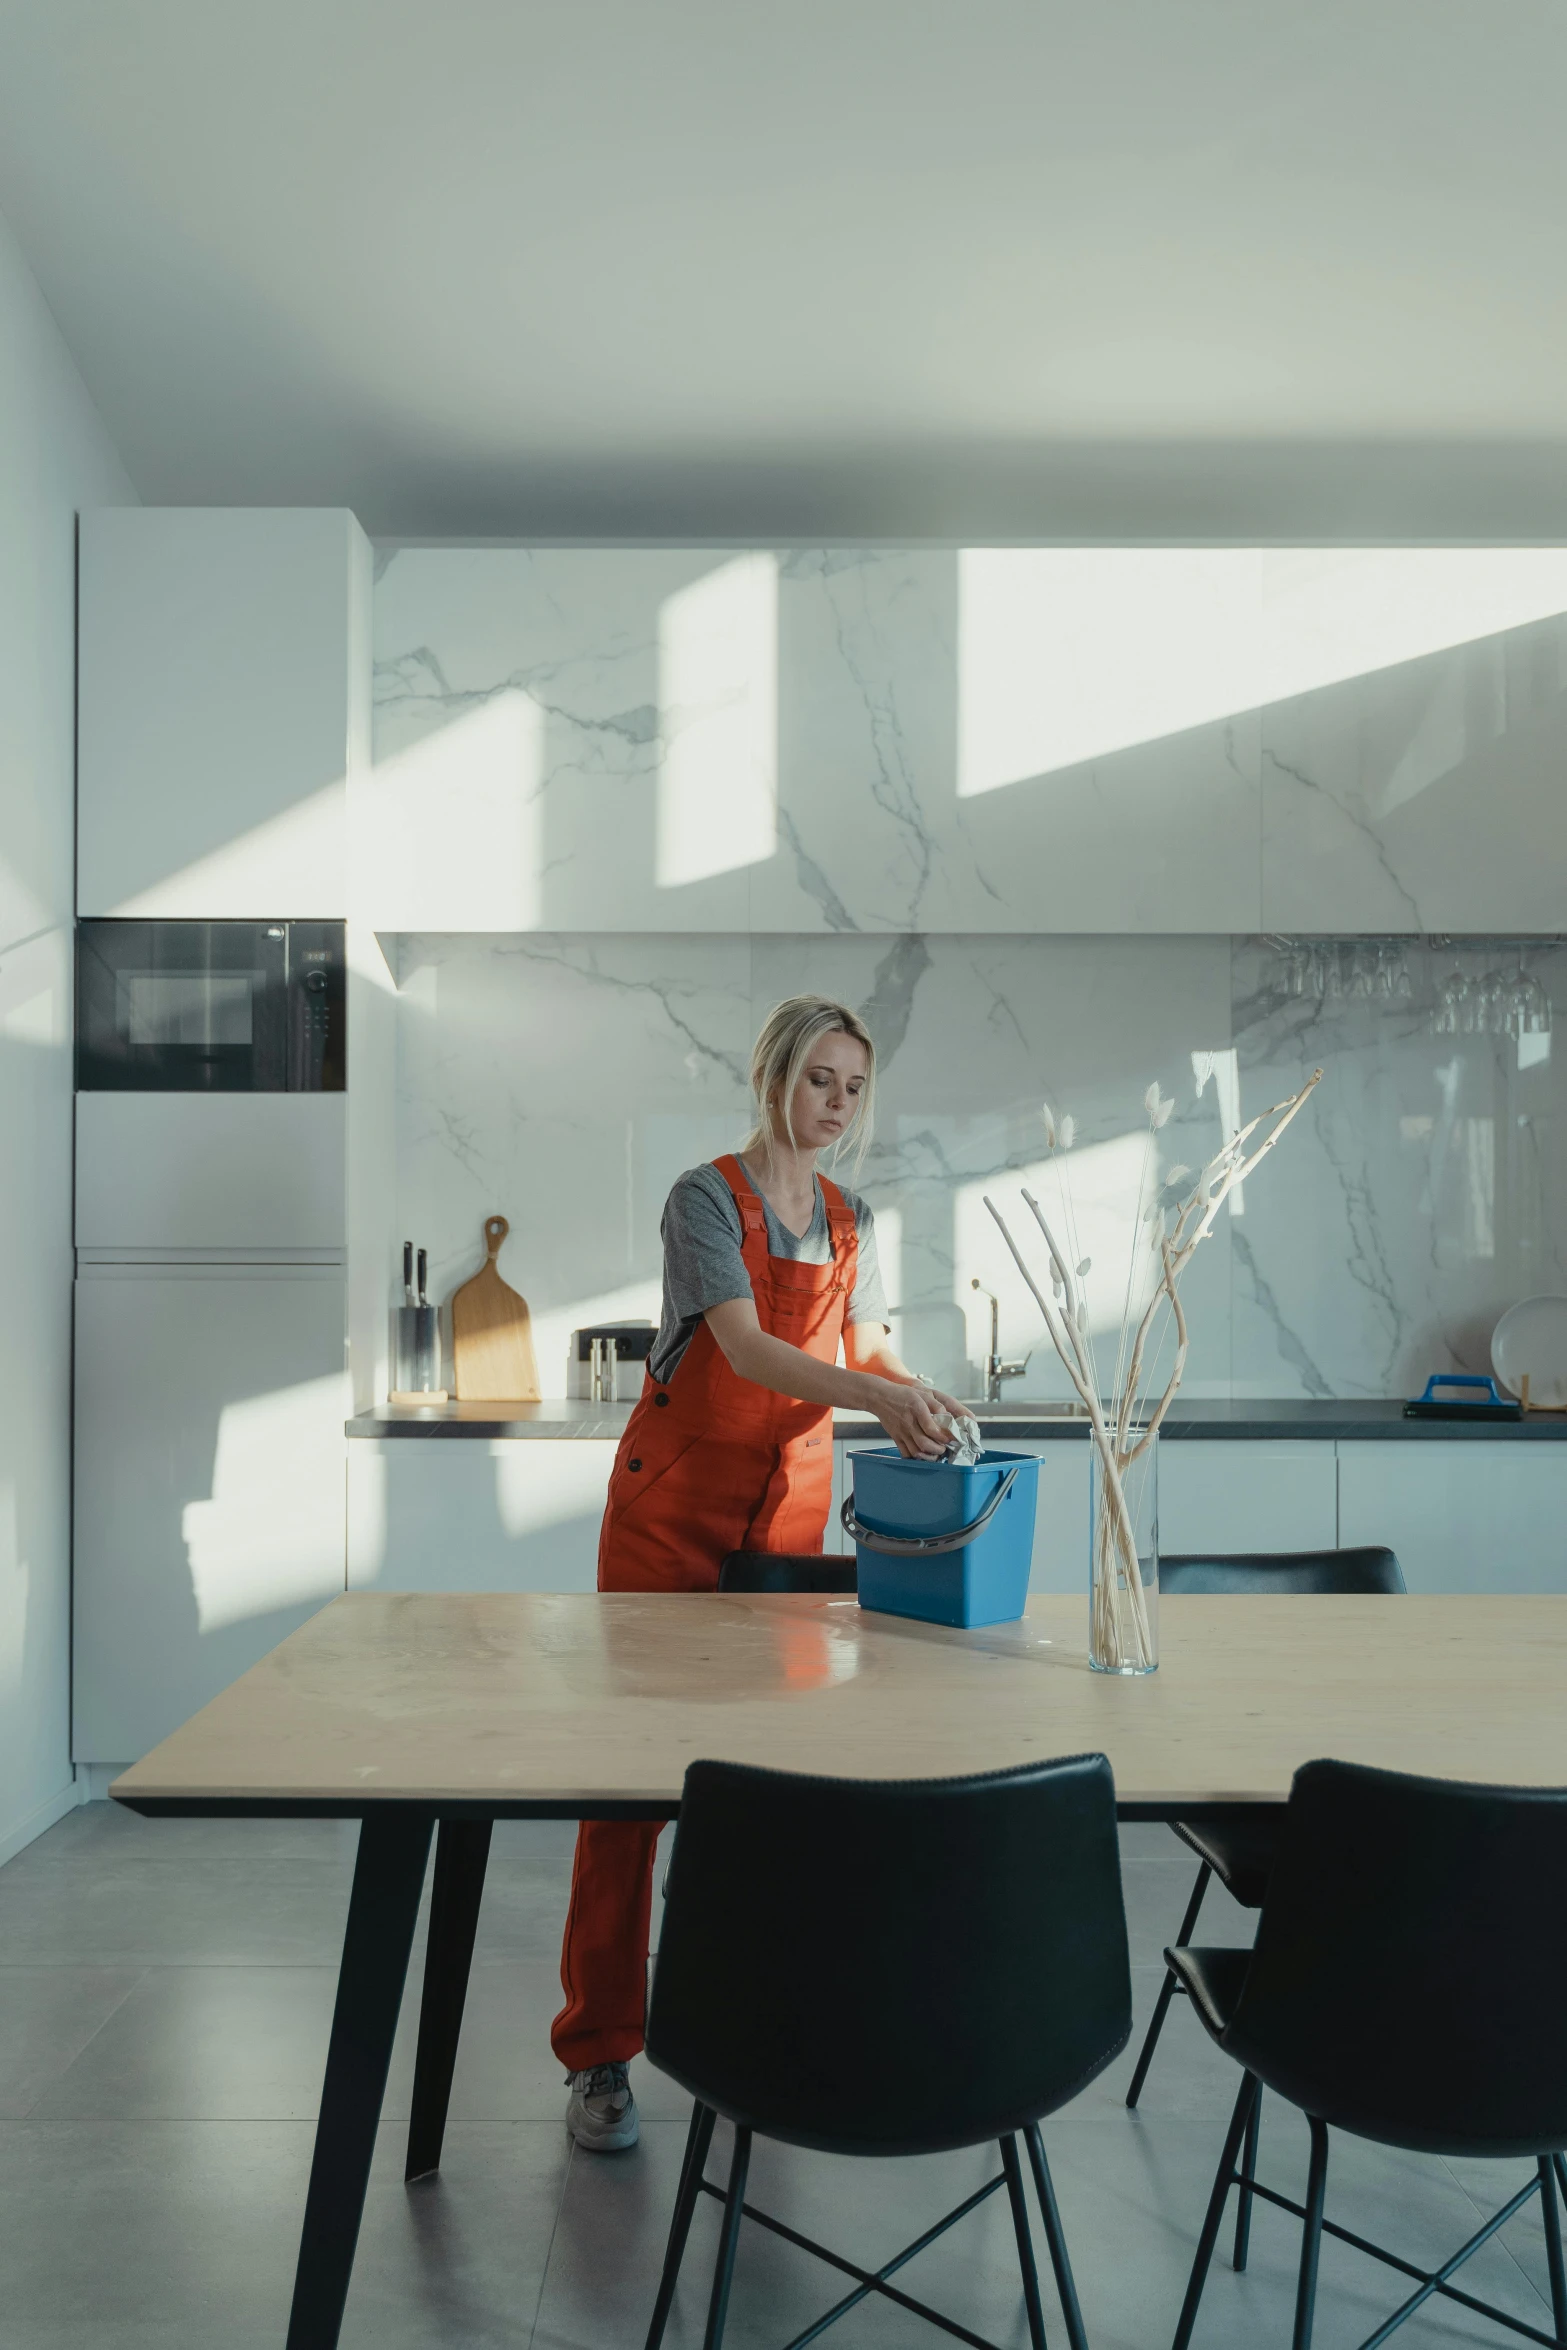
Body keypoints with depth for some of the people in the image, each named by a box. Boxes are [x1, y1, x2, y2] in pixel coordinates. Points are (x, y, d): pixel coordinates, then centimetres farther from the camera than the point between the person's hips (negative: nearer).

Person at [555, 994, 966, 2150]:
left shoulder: (851, 1221, 8)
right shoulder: (707, 1197, -11)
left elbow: (866, 1346, 13)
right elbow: (744, 1347, -22)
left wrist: (914, 1392, -9)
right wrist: (871, 1395, -35)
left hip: (789, 1501, 5)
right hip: (675, 1496, -5)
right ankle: (600, 2050, 9)